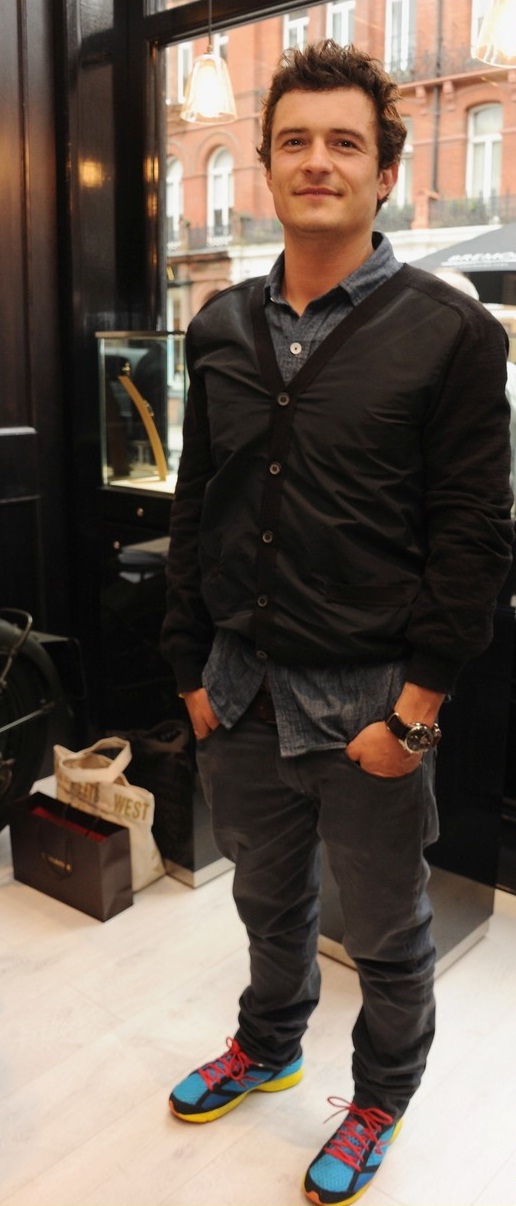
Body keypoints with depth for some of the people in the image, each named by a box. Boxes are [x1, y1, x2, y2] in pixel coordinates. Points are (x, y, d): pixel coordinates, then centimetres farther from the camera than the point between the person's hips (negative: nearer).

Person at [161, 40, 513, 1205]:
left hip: (367, 702, -4)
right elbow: (196, 511, 9)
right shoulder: (223, 328, 6)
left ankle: (382, 1097, 42)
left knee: (386, 934, 16)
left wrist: (414, 709, -14)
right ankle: (268, 1047, 51)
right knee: (269, 903, 24)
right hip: (243, 690, 5)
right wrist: (193, 666, 8)